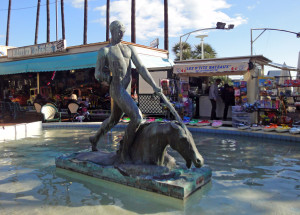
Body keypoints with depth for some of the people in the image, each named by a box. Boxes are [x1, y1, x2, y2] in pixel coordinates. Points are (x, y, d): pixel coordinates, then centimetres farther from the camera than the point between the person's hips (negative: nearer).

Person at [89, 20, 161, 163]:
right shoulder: (104, 51, -1)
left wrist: (154, 86, -2)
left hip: (127, 91, 8)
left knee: (114, 120, 23)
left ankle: (95, 139, 48)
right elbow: (97, 75, 0)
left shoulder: (130, 49, 15)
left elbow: (141, 68, 7)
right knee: (137, 118, -21)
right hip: (117, 90, -7)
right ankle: (125, 153, -5)